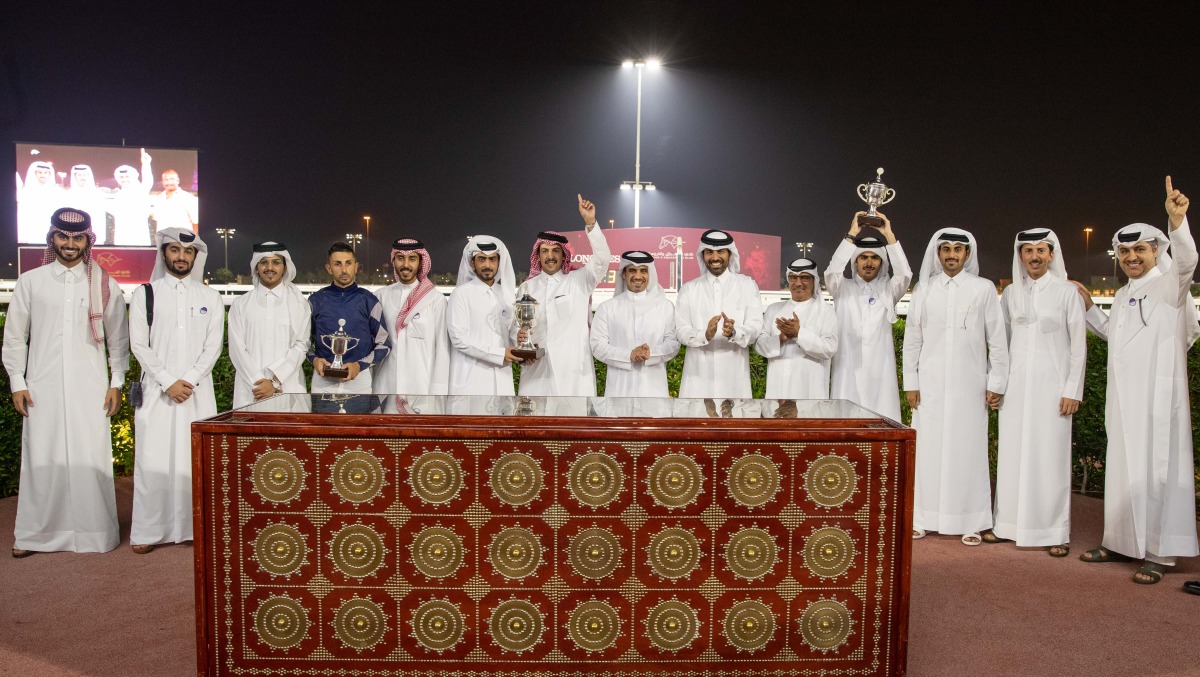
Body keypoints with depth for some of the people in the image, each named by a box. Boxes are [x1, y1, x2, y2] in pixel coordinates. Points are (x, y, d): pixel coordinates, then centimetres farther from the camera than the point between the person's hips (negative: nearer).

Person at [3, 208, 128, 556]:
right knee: (42, 459, 1)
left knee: (91, 458, -2)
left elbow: (118, 338, 10)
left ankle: (94, 532, 8)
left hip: (90, 389, 0)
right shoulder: (30, 282, 7)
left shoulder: (105, 286, 6)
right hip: (43, 387, 0)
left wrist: (116, 383, 5)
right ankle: (33, 534, 12)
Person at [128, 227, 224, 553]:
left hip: (198, 390, 1)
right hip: (156, 390, -1)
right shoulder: (144, 294, 6)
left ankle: (195, 526, 7)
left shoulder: (210, 297, 10)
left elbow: (213, 345, 4)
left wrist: (190, 380, -9)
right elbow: (139, 345, 1)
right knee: (153, 459, -2)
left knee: (196, 458, 0)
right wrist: (168, 382, -9)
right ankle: (148, 532, 6)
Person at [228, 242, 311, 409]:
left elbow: (301, 346, -1)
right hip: (251, 390, 1)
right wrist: (259, 381, -9)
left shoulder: (298, 303, 7)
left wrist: (275, 381, -10)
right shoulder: (240, 304, 11)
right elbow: (237, 349, 3)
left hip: (288, 387, -1)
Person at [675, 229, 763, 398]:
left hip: (734, 373, 0)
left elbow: (755, 327, -1)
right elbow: (681, 330, 2)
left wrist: (734, 333, -23)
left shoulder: (747, 285, 8)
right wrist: (705, 335, -20)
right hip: (699, 373, 0)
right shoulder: (689, 289, 10)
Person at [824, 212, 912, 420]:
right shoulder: (843, 289, 8)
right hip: (849, 372, 0)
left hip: (880, 372, 1)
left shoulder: (888, 289, 10)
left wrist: (889, 235, -10)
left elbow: (904, 275, -8)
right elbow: (832, 272, -11)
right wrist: (852, 235, -12)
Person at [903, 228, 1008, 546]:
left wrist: (996, 383, 0)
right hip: (930, 384, 1)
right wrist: (910, 383, 3)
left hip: (969, 385, -1)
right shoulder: (924, 290, 7)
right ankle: (922, 517, 11)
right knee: (927, 448, 2)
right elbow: (912, 339, 7)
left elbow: (997, 340, 3)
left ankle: (970, 522, 9)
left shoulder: (983, 289, 2)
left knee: (968, 450, 0)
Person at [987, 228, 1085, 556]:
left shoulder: (1066, 292, 1)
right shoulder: (1011, 293, 9)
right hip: (1016, 384, 3)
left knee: (1051, 457, -2)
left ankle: (1056, 532, 5)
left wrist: (1073, 391, -5)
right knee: (1012, 453, 4)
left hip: (1051, 385, -3)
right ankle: (1007, 522, 12)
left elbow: (1078, 345, 0)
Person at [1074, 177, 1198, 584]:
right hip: (1123, 397, 7)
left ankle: (1158, 554, 0)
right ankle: (1121, 543, 21)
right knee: (1122, 469, 11)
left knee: (1156, 471, -6)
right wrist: (1088, 307, 22)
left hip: (1158, 395, -7)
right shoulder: (1123, 296, 18)